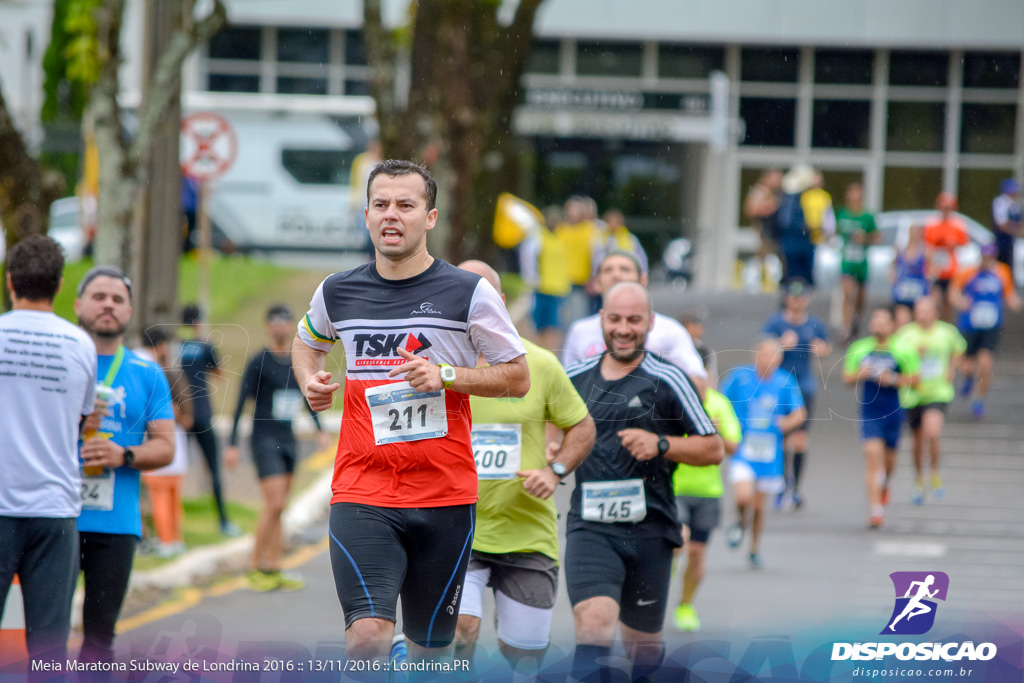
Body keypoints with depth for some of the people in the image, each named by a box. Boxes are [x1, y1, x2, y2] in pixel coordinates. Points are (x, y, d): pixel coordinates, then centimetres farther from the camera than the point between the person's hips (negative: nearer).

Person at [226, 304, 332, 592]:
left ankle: (274, 570, 10)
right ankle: (256, 567, -6)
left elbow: (307, 397, 23)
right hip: (264, 439, -6)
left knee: (278, 508, 8)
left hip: (288, 439, 6)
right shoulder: (259, 362, -8)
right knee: (275, 504, -14)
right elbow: (241, 403, -8)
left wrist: (320, 429, 12)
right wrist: (232, 445, -11)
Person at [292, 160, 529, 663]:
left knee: (430, 648, 9)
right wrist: (310, 380, 6)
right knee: (367, 636, -19)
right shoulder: (337, 292, 6)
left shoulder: (469, 293, -1)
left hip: (445, 495, 0)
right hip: (362, 494, 0)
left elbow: (517, 377, 3)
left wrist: (445, 375, -12)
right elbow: (307, 343, 28)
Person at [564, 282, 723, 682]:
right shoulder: (574, 379, 9)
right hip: (589, 526, 1)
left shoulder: (667, 382, -1)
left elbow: (713, 449, 1)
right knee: (594, 620, -23)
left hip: (649, 529, -1)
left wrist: (661, 445, -15)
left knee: (642, 645, 10)